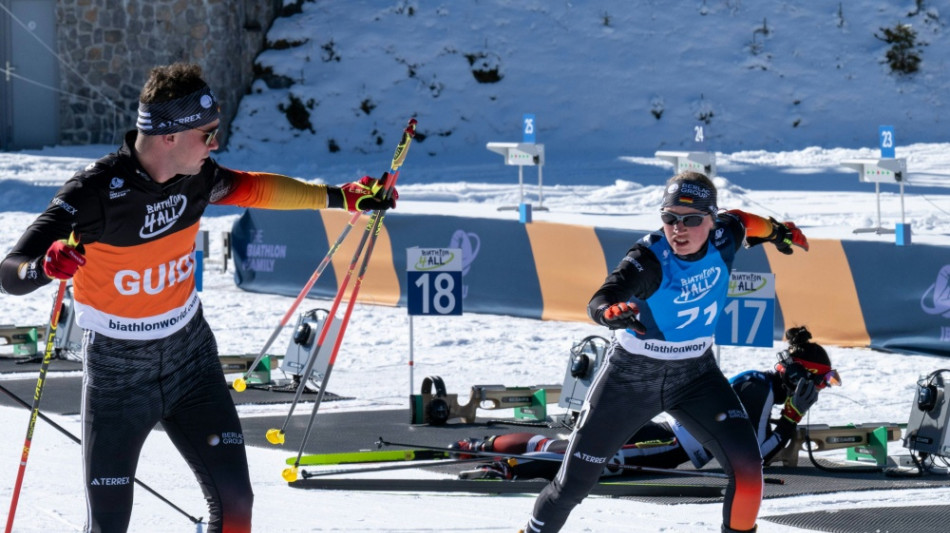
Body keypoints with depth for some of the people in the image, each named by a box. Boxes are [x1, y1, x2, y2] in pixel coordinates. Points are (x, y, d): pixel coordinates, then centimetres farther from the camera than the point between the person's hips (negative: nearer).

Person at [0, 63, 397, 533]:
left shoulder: (196, 177, -6)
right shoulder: (94, 193, -23)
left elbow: (252, 188, 17)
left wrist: (343, 197, 19)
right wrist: (46, 265, -50)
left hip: (191, 356, 5)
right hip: (118, 374, -5)